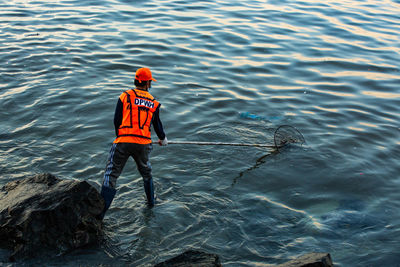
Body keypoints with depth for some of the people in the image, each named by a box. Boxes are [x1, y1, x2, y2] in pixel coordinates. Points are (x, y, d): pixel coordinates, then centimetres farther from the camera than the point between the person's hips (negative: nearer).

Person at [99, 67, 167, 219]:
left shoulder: (125, 96, 4)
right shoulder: (154, 102, 11)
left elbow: (116, 120, 5)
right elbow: (157, 124, 19)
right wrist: (163, 139, 38)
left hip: (123, 142, -2)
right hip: (143, 144, 3)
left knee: (111, 175, -2)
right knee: (146, 172, 28)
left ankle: (100, 213, -8)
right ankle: (151, 202, 41)